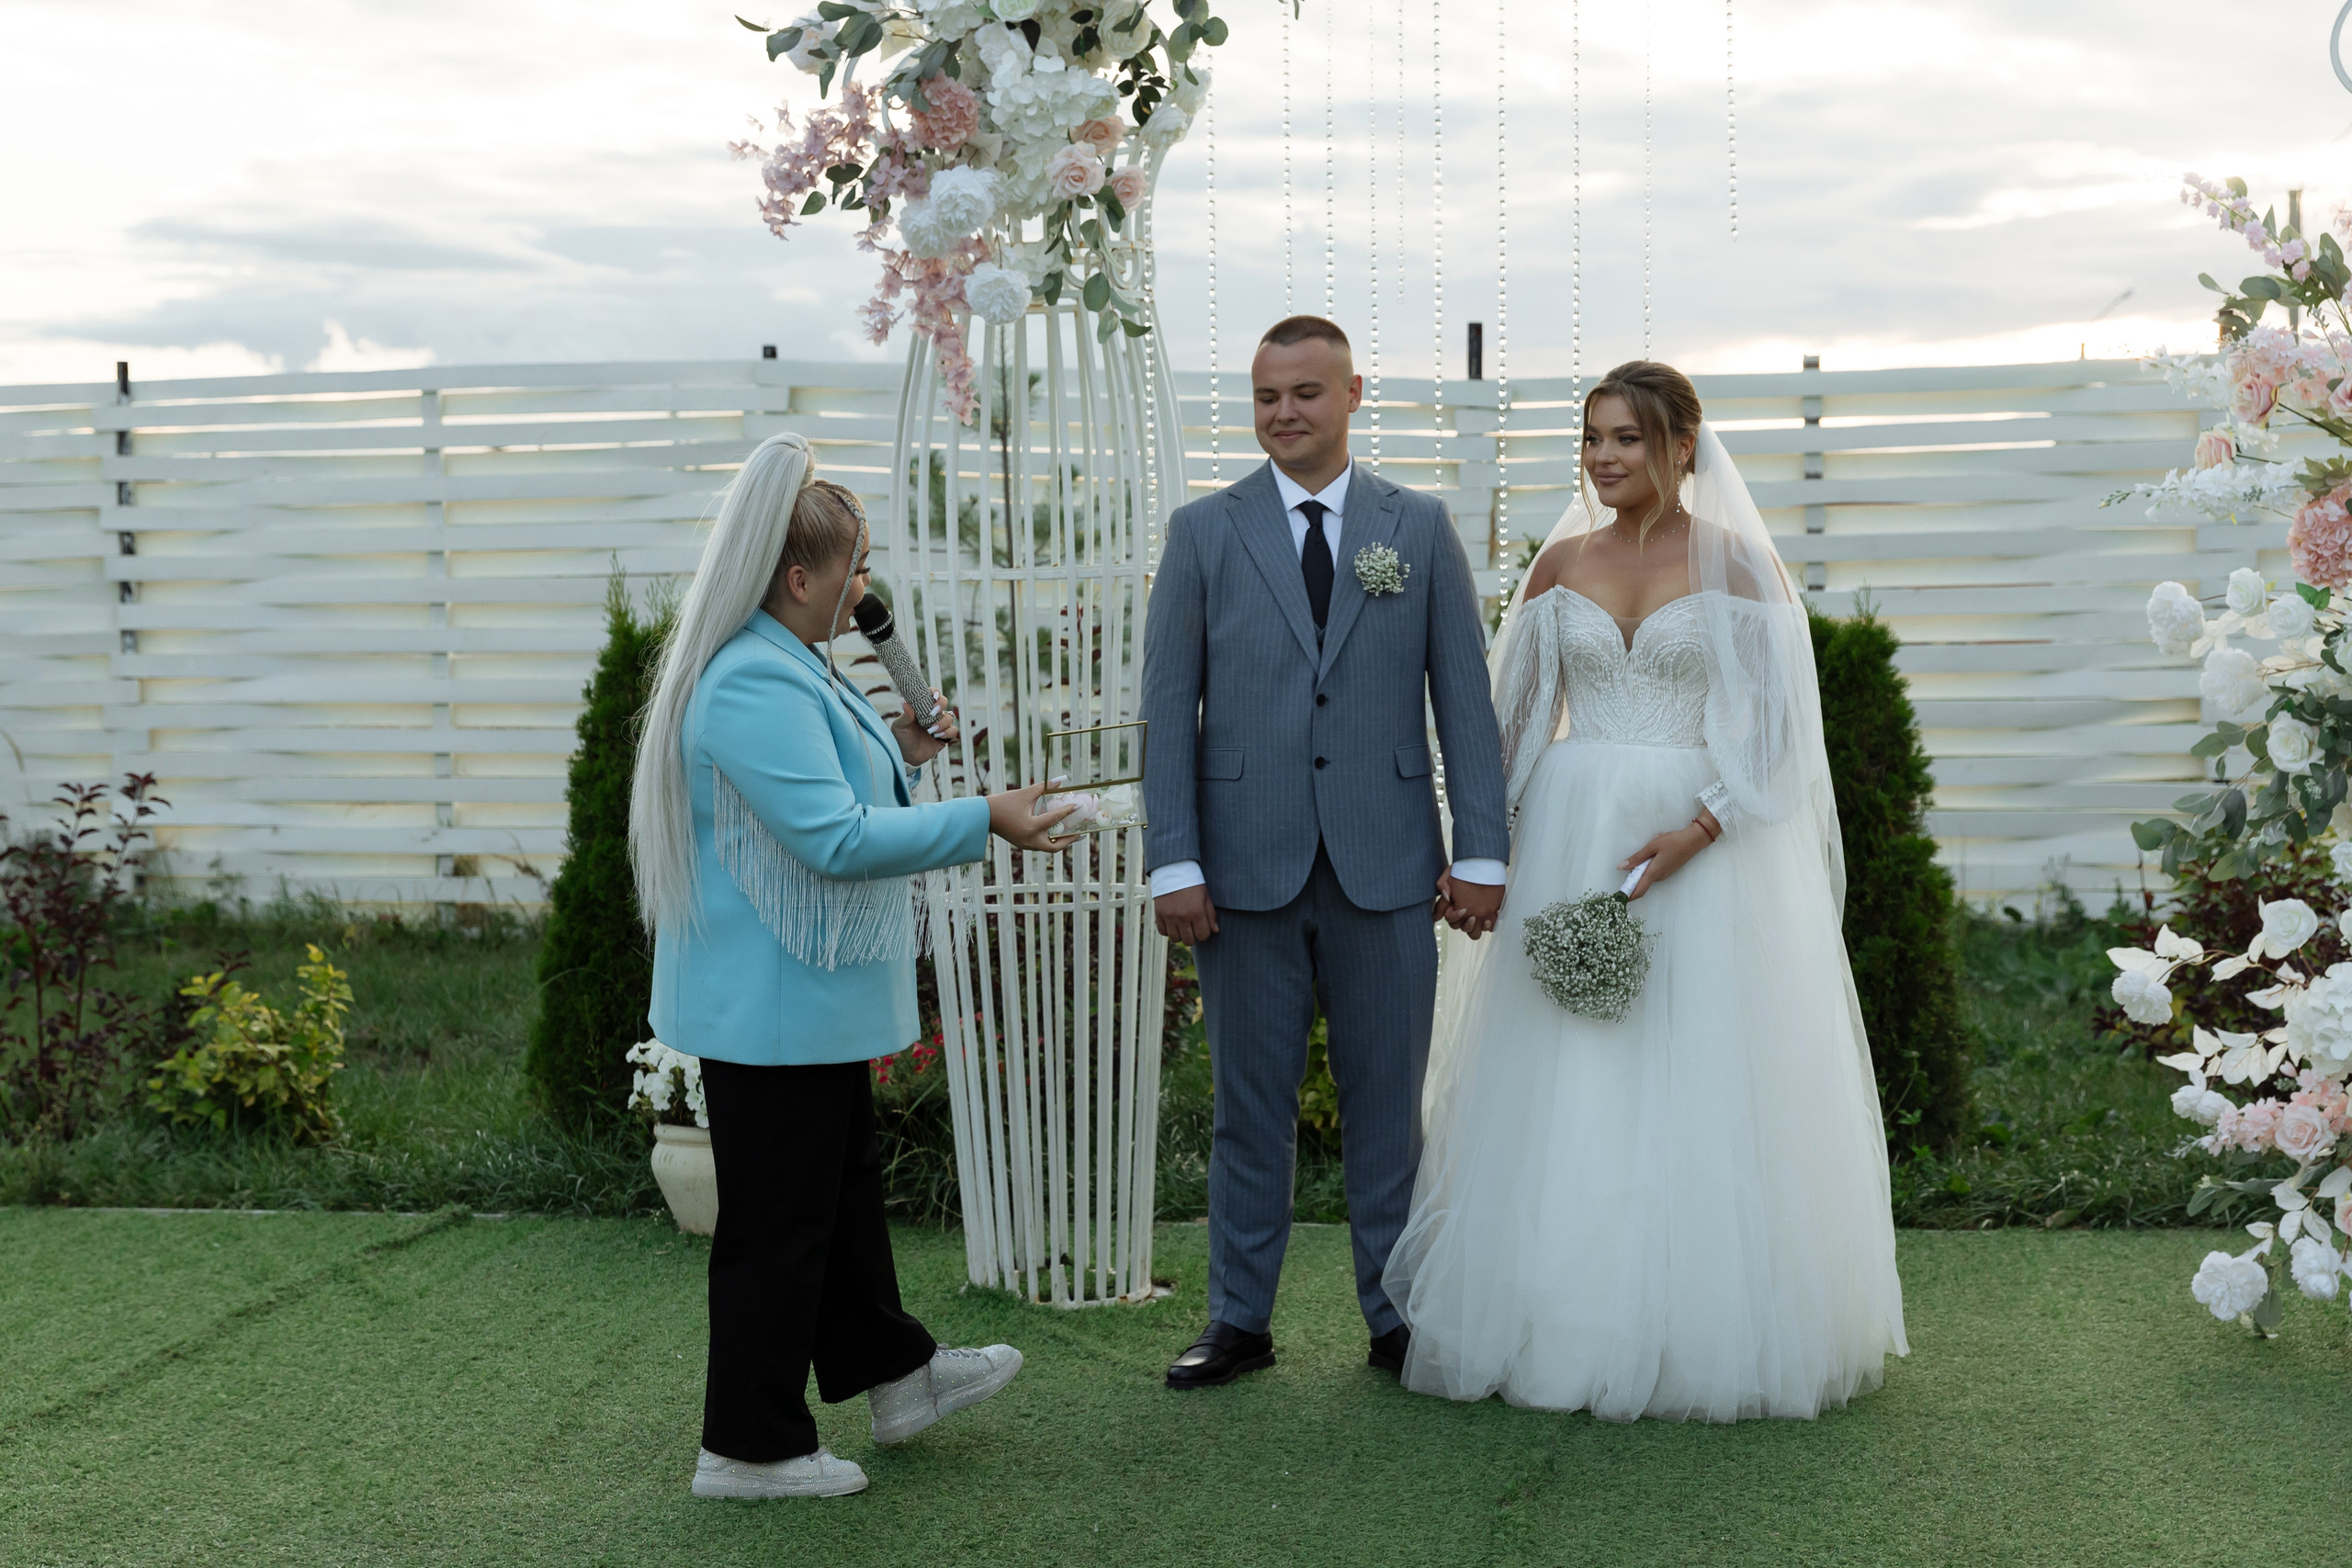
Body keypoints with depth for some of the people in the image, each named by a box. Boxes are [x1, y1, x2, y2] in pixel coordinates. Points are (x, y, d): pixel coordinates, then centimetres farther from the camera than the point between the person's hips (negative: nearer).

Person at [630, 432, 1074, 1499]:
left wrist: (897, 758, 12)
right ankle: (748, 1447, 12)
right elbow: (834, 841, -29)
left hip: (802, 999, 11)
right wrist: (984, 820, -24)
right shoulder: (756, 685, -24)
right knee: (779, 1219, 0)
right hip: (774, 1004, -11)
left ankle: (893, 1372, 37)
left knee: (842, 1186, 22)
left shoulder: (782, 670, 12)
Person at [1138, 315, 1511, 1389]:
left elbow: (1463, 696, 5)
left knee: (1388, 1101, 8)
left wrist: (1482, 852, -2)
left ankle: (1397, 1318, 20)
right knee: (1249, 1104, 7)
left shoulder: (1420, 528, 7)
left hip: (1386, 863, 0)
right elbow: (1168, 706, 3)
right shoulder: (1203, 531, 5)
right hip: (1248, 867, 0)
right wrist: (1174, 863, -5)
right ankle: (1240, 1320, 19)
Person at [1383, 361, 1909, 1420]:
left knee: (1699, 1087, -2)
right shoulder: (1560, 564, 9)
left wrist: (1696, 833, -18)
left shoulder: (1737, 565, -2)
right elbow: (1518, 716, 11)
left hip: (1701, 846, -3)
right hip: (1567, 844, 3)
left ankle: (1704, 1329, 10)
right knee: (1560, 1087, 3)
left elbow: (1775, 722, -6)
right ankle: (1562, 1323, 13)